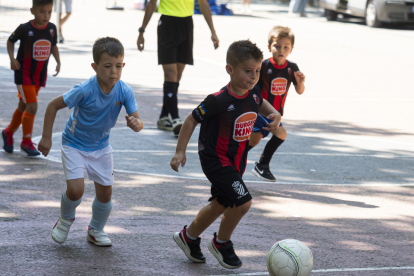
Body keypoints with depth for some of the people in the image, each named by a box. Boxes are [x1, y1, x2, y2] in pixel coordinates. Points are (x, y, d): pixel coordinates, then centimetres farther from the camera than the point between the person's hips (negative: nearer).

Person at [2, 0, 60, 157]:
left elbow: (53, 46, 13)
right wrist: (12, 58, -14)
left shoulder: (51, 28, -3)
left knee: (23, 107, 16)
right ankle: (26, 142, 0)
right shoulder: (25, 29, -16)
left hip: (40, 75, 5)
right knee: (32, 106, -14)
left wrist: (58, 61, -1)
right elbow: (10, 41, 0)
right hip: (24, 73, -5)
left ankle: (9, 133, 38)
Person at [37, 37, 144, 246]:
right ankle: (66, 218, 17)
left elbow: (137, 120, -18)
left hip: (101, 147, 4)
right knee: (76, 189, -17)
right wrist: (46, 138, -16)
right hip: (74, 145, -4)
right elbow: (53, 105, -18)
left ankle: (96, 230, 33)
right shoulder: (85, 90, -29)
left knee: (105, 192, 7)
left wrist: (136, 124, -43)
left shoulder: (125, 92, -20)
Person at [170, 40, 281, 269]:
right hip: (215, 160, -8)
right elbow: (192, 120, -15)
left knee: (220, 204, 20)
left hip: (236, 161, 8)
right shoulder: (219, 101, -26)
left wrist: (274, 115, 1)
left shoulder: (253, 95, -5)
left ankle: (188, 237, 42)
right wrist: (180, 152, -14)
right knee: (242, 201, -17)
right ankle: (221, 243, 8)